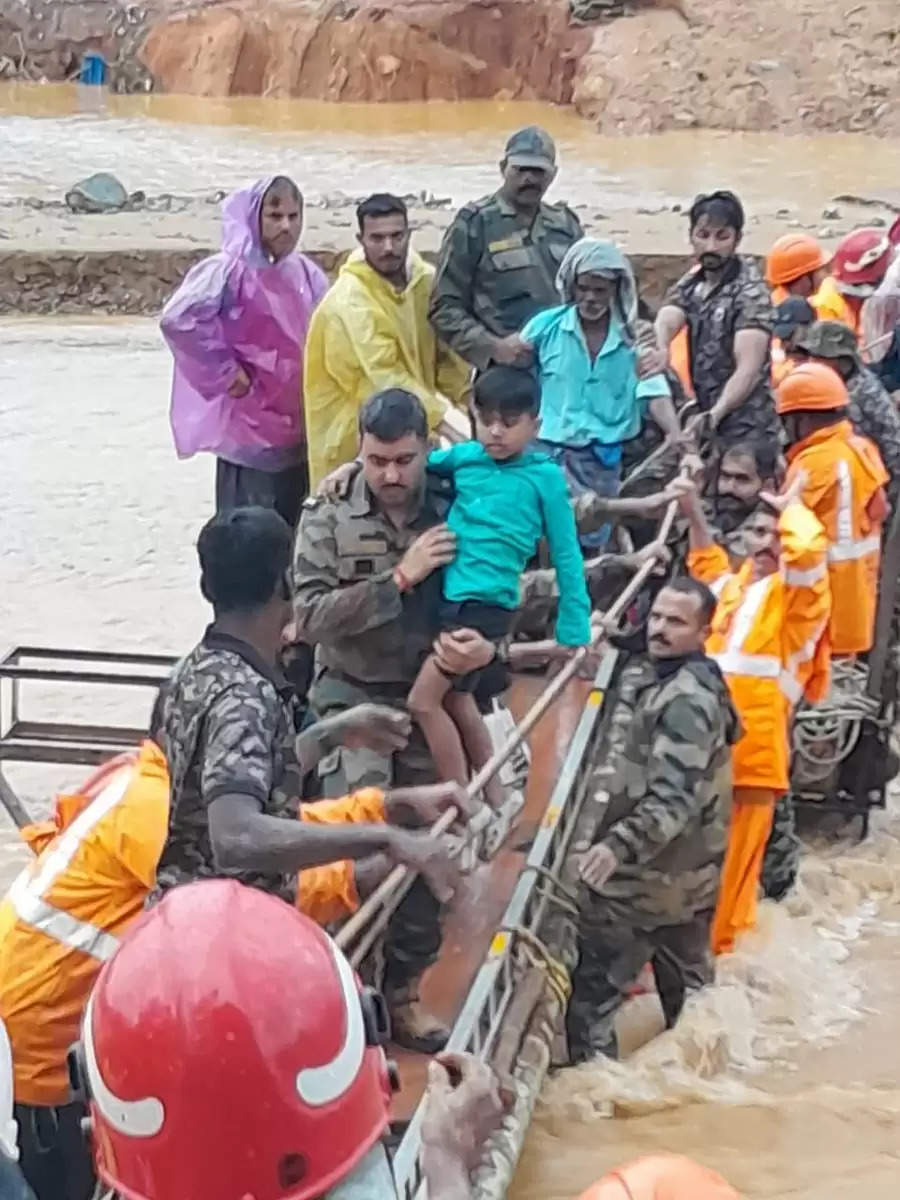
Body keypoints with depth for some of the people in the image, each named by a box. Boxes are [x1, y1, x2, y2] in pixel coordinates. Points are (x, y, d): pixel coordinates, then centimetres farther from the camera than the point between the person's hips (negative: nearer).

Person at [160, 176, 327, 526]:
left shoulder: (307, 274, 5)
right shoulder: (230, 271, -15)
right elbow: (178, 319, -27)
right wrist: (225, 371, -18)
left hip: (297, 431, 7)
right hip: (249, 429, -6)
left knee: (293, 534, 15)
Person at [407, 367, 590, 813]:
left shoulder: (545, 477, -7)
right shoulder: (463, 456, 4)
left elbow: (566, 558, -3)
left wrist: (574, 632, -2)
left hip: (487, 603, -6)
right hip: (448, 596, 6)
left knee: (423, 700, -10)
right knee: (456, 699, 19)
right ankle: (495, 799, 38)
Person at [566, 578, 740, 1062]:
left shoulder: (686, 700, -22)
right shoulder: (700, 682, 10)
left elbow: (672, 800, -32)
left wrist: (618, 846, -43)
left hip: (646, 878, -10)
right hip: (690, 873, 10)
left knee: (593, 993, -3)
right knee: (688, 990, 18)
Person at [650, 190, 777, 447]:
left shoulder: (750, 293, -9)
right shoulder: (690, 284, 10)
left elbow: (748, 368, -20)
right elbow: (665, 321, -9)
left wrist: (715, 414, -36)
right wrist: (660, 349, -34)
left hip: (744, 432, -7)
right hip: (704, 427, 7)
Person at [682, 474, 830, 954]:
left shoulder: (800, 590, 0)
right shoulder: (732, 585, 19)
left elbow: (809, 548, -21)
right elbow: (706, 566, 40)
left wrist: (790, 506, -3)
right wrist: (695, 516, 28)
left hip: (753, 743, -6)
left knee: (730, 856, -1)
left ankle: (711, 946, 10)